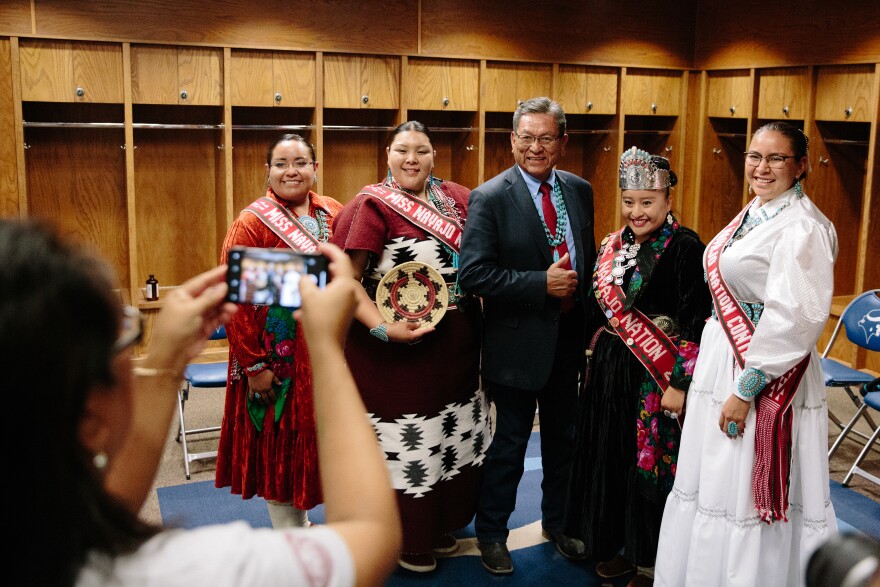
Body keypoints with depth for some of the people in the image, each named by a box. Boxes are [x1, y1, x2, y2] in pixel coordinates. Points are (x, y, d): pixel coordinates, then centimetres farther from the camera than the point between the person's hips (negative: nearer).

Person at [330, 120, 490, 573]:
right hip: (398, 348, -6)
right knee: (404, 445, 6)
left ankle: (440, 525, 39)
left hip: (455, 347, 6)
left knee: (453, 439, 18)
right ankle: (406, 540, 27)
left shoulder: (457, 198, 5)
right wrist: (383, 329, -26)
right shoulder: (373, 205, -11)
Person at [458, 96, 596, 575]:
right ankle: (491, 532, 31)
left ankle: (557, 523, 42)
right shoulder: (490, 198, -13)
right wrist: (542, 284, -23)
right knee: (510, 443, 10)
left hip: (570, 338, 5)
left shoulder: (579, 190, 4)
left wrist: (592, 319, 3)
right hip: (519, 342, -5)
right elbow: (473, 274, -20)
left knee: (563, 439, 20)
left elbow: (589, 259, 12)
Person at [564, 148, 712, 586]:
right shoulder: (612, 247, 7)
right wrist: (595, 362, 15)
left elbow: (696, 321, -15)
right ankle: (616, 543, 31)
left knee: (651, 464, 4)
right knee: (609, 459, 13)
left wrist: (680, 384, -17)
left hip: (659, 378, -6)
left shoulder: (685, 248, -12)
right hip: (610, 371, 6)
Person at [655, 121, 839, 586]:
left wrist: (746, 390, -22)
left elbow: (792, 321, -23)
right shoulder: (753, 215, 11)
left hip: (763, 377, -9)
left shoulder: (802, 228, -18)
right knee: (712, 485, 18)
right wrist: (707, 368, 17)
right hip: (721, 364, 9)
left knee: (746, 494, 2)